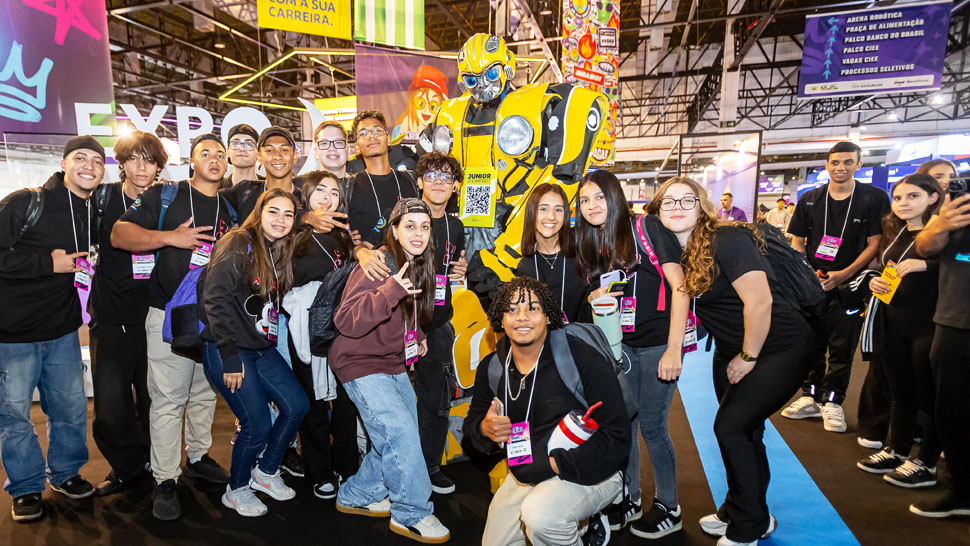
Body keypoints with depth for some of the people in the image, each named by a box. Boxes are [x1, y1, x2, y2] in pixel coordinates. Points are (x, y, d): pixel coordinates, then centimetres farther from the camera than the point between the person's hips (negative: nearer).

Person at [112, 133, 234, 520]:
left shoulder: (228, 210, 13)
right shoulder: (164, 195, -1)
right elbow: (119, 234, -9)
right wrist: (170, 237, -20)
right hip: (171, 315, -5)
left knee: (205, 393, 15)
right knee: (168, 399, -2)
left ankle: (199, 457, 32)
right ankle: (165, 480, 10)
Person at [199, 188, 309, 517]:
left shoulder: (281, 252, 11)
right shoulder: (238, 245, -13)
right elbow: (215, 300, -19)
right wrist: (229, 355, -19)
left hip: (263, 349, 8)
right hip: (228, 350, -8)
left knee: (297, 406, 3)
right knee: (257, 426, -7)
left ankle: (266, 472, 26)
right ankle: (237, 490, 21)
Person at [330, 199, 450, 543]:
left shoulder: (418, 268, 6)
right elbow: (346, 320, -28)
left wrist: (418, 337, 8)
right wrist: (390, 291, -39)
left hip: (395, 363, 9)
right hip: (362, 364, -8)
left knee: (397, 436, 12)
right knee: (401, 431, -17)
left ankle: (357, 496, 33)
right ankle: (411, 514, 2)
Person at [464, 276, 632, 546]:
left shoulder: (584, 360, -20)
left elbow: (617, 437, -19)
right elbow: (473, 419, 10)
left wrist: (555, 464, -25)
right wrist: (485, 429, -15)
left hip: (588, 473, -6)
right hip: (524, 475, 6)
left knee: (539, 515, -33)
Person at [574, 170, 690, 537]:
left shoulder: (646, 229, -12)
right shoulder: (590, 245, 7)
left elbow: (679, 286, -15)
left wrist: (674, 349, -18)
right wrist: (595, 297, -9)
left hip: (658, 342, -6)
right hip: (621, 344, 6)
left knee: (652, 426, 1)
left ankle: (669, 508, 23)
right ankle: (629, 498, 30)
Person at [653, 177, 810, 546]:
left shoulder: (726, 239, -22)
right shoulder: (677, 251, 1)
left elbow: (759, 301, -26)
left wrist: (748, 357, -17)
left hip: (777, 347, -7)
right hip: (731, 351, 8)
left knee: (731, 426, -9)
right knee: (744, 431, 16)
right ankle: (746, 513, 36)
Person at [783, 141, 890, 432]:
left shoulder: (874, 198, -2)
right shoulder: (810, 199, 6)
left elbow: (875, 244, -4)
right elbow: (797, 241, 10)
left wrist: (843, 274, -15)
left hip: (849, 285, -2)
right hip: (811, 285, 2)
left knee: (842, 348, 4)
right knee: (810, 344, 8)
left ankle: (832, 402, 18)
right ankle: (811, 397, 21)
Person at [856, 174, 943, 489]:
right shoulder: (893, 232, 12)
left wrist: (924, 264, -31)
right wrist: (875, 282, 1)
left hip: (928, 325, -6)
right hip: (892, 324, 6)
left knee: (928, 394, 4)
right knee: (899, 392, 16)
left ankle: (926, 464, 16)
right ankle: (896, 451, 29)